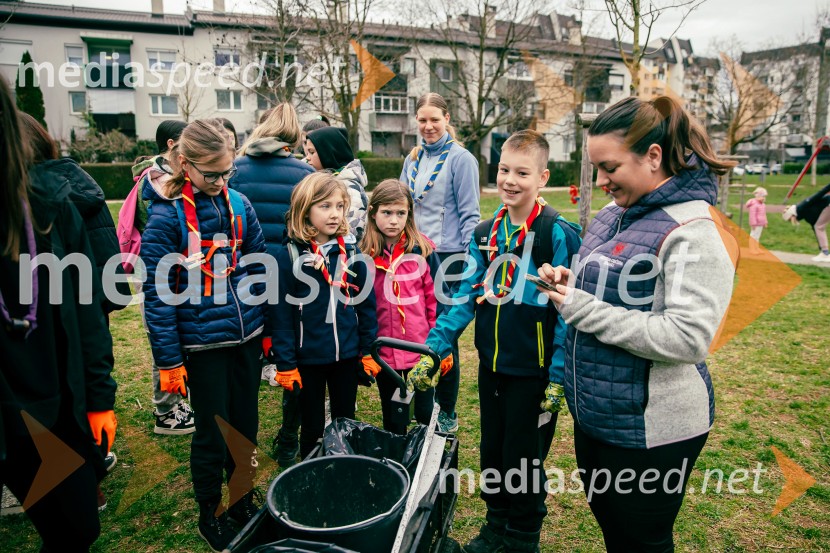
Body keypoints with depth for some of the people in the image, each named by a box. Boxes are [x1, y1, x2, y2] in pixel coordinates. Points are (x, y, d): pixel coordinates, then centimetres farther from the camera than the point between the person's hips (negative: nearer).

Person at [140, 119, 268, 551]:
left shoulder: (239, 204, 2)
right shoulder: (166, 215, -12)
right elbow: (158, 293, -12)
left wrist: (268, 327, 11)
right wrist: (169, 360, -12)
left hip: (246, 336, 4)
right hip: (203, 343, -4)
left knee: (246, 425, 16)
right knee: (213, 434, 9)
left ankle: (244, 501, 39)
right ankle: (210, 516, 33)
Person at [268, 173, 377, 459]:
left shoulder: (351, 251, -2)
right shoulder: (289, 257, -10)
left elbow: (366, 304, 3)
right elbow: (281, 315, -8)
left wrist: (368, 351, 2)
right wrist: (285, 364, -9)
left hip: (347, 355, 3)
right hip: (308, 358, -2)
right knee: (312, 429, 14)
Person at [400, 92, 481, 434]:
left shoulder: (460, 158, -6)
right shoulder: (413, 158, 13)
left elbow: (469, 214, -8)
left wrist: (469, 261, -14)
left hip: (447, 257, -6)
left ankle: (446, 413, 17)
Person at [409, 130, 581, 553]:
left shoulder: (559, 233, -13)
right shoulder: (486, 232, 4)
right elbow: (466, 295, 5)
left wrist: (559, 376, -15)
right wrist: (433, 349, -1)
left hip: (532, 371, -5)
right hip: (491, 364, 6)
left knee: (524, 459, 10)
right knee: (492, 451, 19)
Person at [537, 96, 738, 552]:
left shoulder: (696, 229, -20)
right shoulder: (613, 214, 4)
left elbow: (688, 338, -28)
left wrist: (584, 309, -25)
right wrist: (569, 282, -3)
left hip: (649, 428, -8)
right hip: (593, 412, 8)